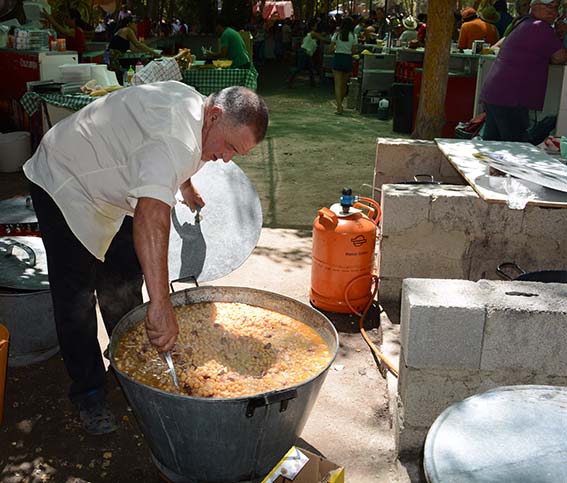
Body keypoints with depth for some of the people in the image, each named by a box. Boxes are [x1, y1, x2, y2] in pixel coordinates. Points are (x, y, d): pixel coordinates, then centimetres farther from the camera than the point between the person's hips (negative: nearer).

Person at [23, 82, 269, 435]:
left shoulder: (192, 105, -7)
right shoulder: (178, 138, -39)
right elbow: (151, 215, -54)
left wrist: (186, 188, 30)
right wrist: (161, 305, -59)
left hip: (108, 189, 9)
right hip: (64, 184, -9)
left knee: (124, 286, 14)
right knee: (77, 299, -4)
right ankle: (88, 392, 10)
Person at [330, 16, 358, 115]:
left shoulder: (336, 35, -3)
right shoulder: (353, 36, -2)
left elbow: (331, 48, -1)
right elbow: (353, 51, -2)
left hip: (338, 58, -1)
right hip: (348, 59, 2)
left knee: (338, 85, -3)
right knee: (344, 84, 17)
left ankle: (339, 107, -16)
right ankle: (340, 104, 32)